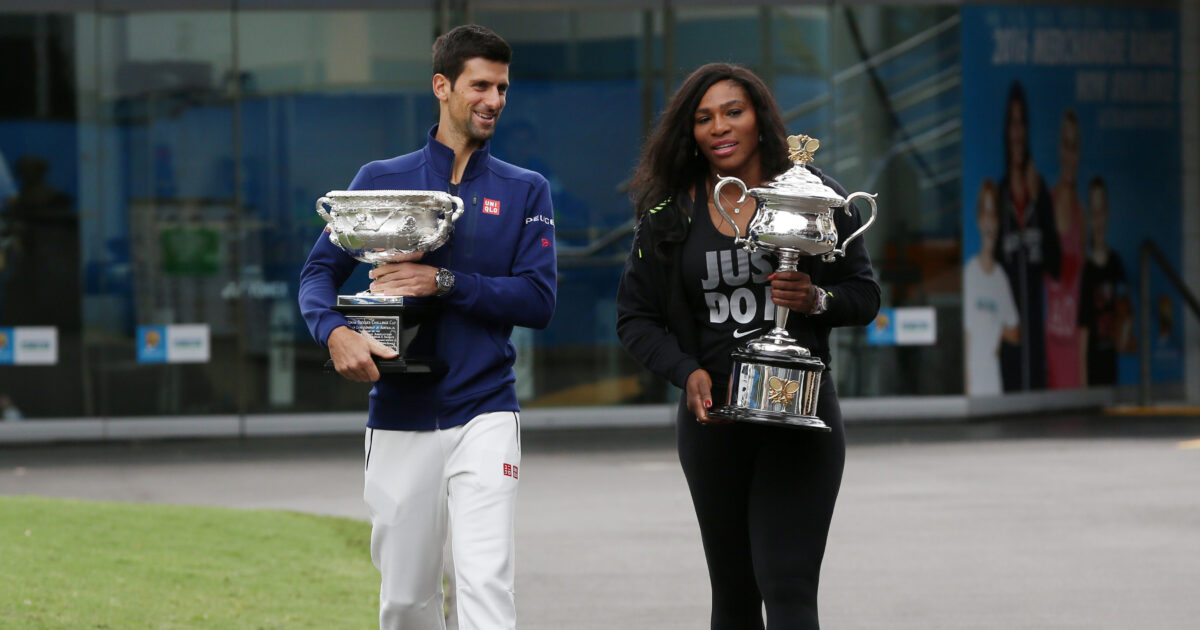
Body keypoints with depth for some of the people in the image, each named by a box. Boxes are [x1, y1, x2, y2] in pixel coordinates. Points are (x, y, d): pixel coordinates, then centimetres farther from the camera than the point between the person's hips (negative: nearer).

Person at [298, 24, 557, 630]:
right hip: (399, 418, 1)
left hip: (483, 414, -1)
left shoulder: (524, 191, 8)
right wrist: (335, 332, -17)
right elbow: (319, 271, 5)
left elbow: (538, 300, -2)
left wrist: (445, 282, -15)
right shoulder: (381, 180, 9)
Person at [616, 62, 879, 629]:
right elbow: (635, 317, 8)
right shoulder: (670, 214, 6)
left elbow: (865, 295, 7)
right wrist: (687, 372, -10)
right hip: (712, 414, 3)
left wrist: (818, 300, -15)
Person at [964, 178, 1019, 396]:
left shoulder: (1001, 277, 10)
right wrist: (967, 387, -9)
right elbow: (966, 336, -6)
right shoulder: (969, 272, -3)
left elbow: (1015, 333, 19)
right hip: (975, 382, -4)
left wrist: (1003, 332, -2)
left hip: (995, 383, 4)